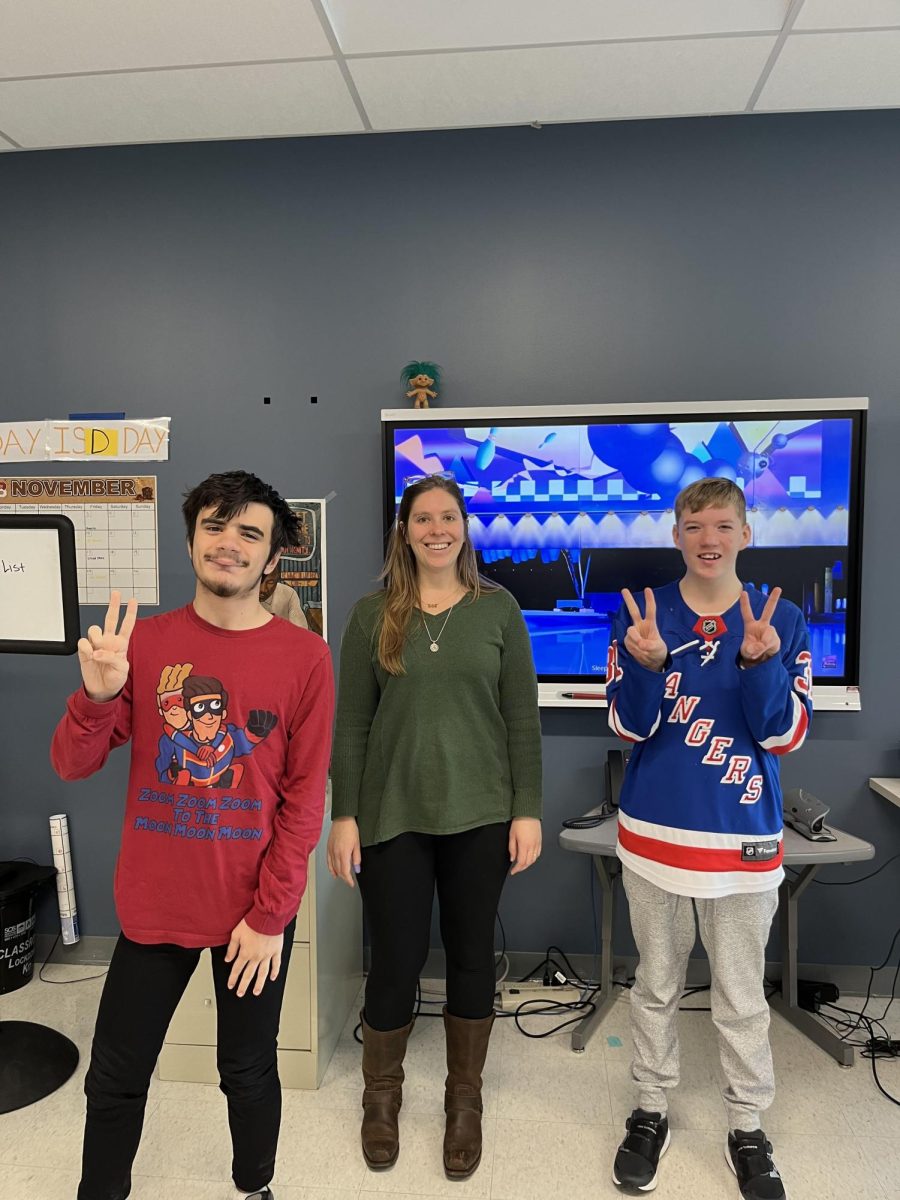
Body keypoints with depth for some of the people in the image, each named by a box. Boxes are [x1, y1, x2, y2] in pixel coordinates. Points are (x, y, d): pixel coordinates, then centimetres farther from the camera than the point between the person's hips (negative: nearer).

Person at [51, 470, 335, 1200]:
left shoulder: (305, 657, -10)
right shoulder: (144, 641, -3)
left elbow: (305, 797, -8)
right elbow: (73, 766, -3)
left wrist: (271, 914, -9)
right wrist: (99, 691, -21)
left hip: (255, 910, -1)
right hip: (154, 903, 2)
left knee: (248, 1072, 18)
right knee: (115, 1077, 17)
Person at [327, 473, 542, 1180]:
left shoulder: (498, 609, 1)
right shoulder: (372, 615, 0)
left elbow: (522, 719, 0)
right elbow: (350, 724, 1)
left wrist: (527, 812, -4)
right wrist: (344, 816, -2)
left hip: (479, 816, 1)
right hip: (393, 816, 0)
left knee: (471, 955, 13)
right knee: (396, 961, 8)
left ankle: (465, 1100, 37)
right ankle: (382, 1095, 36)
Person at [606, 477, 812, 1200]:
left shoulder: (782, 621, -3)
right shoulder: (641, 616, -3)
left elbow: (785, 736, -8)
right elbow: (629, 728, -7)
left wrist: (759, 661, -25)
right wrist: (647, 665, -26)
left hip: (744, 838, 0)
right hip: (655, 831, 1)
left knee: (742, 996, 14)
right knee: (657, 985, 17)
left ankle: (748, 1129, 35)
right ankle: (651, 1111, 37)